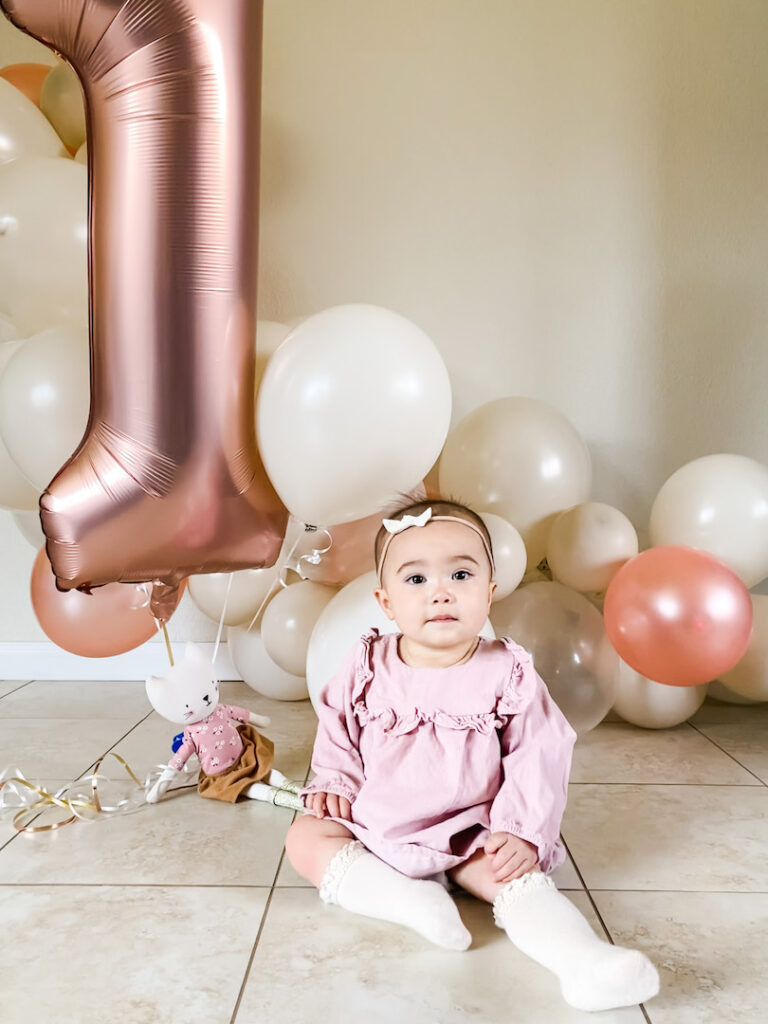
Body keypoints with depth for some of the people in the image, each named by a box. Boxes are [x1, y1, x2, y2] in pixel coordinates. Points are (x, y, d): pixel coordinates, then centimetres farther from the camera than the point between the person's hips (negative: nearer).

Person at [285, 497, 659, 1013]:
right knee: (305, 838, -15)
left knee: (518, 874, -27)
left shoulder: (508, 673, -13)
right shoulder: (368, 667, -7)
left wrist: (522, 831, -18)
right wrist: (335, 784, -5)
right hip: (374, 829, 3)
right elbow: (337, 734, 8)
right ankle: (410, 898, -28)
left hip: (472, 838, -2)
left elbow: (538, 758, -10)